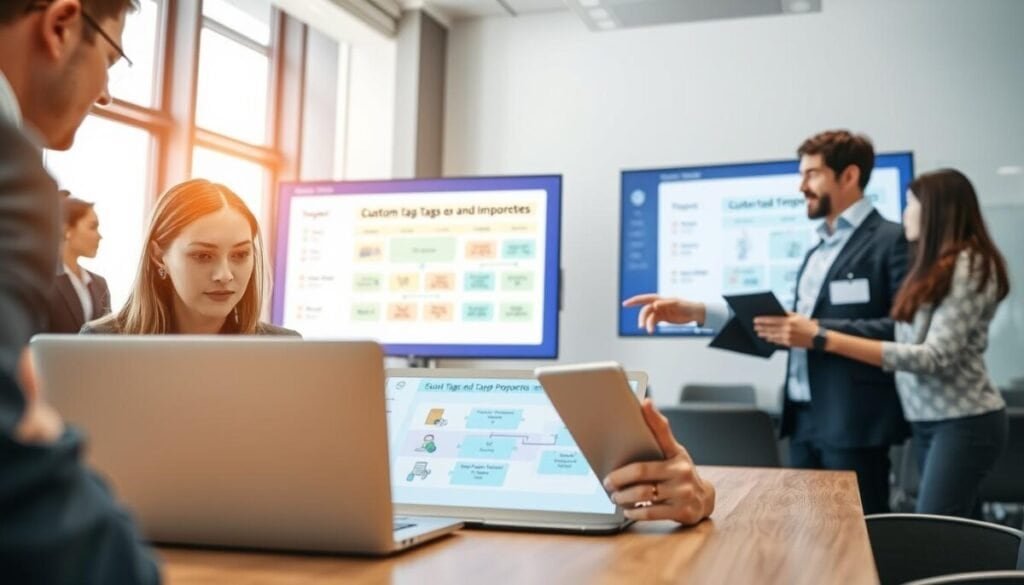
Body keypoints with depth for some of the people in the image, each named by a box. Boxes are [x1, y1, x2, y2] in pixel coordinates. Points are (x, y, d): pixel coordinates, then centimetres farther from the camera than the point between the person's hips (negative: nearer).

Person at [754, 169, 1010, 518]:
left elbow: (936, 358, -21)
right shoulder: (937, 267, 16)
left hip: (962, 423, -9)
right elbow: (909, 340, 7)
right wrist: (818, 333, -1)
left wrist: (825, 340, -28)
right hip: (929, 421, 9)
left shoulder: (969, 266, -12)